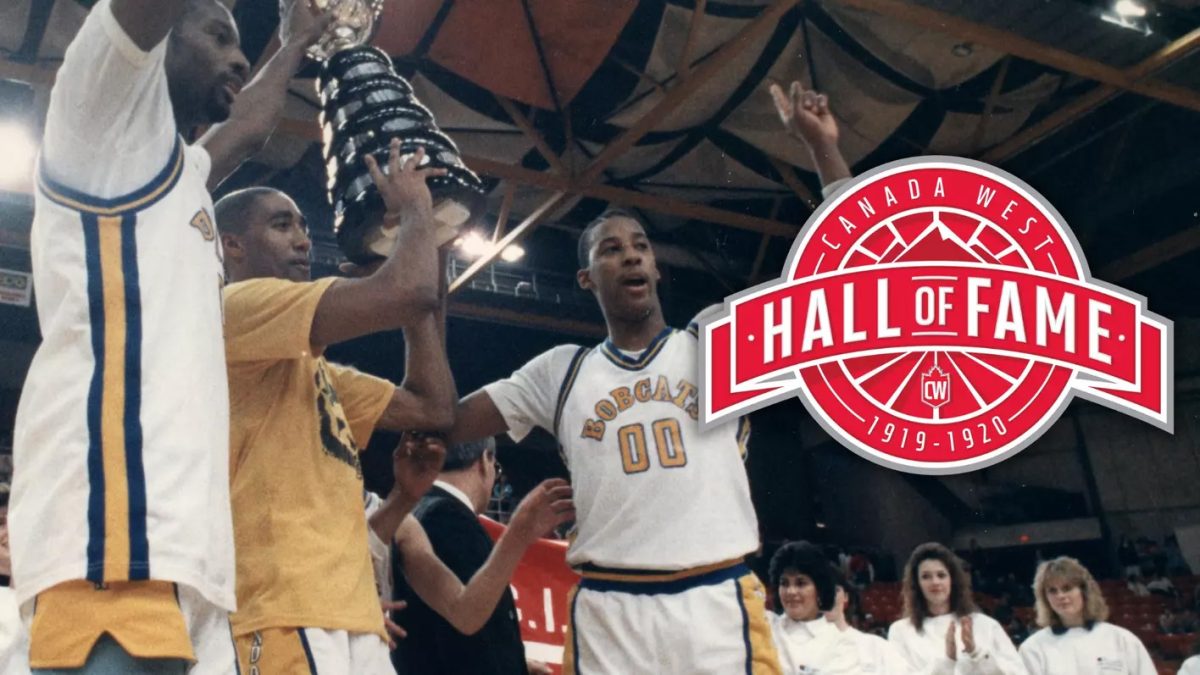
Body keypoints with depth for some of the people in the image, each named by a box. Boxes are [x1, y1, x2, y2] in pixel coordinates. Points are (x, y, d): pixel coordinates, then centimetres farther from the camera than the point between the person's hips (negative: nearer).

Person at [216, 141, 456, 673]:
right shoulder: (238, 306, -3)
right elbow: (405, 291, -17)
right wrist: (415, 208, 6)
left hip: (349, 619, 10)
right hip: (288, 620, -10)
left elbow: (432, 406, 18)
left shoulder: (311, 365, 25)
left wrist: (423, 245, 20)